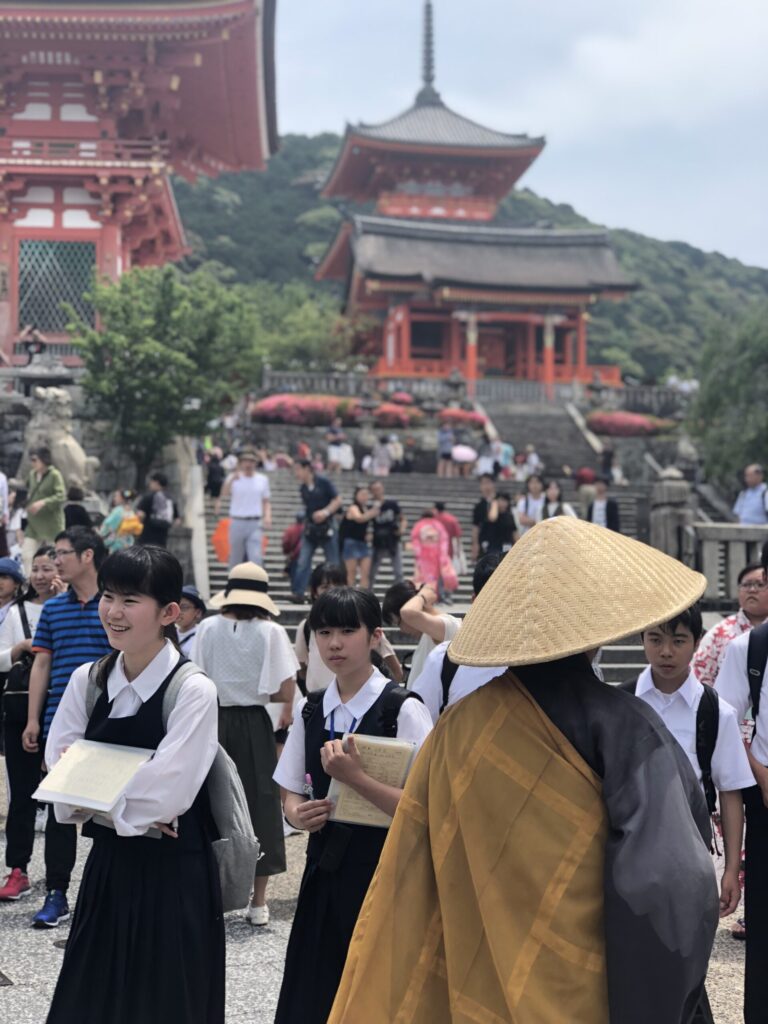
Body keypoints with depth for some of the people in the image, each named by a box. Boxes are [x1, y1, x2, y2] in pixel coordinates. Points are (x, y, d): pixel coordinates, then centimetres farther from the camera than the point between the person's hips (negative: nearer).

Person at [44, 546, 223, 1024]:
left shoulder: (193, 690, -15)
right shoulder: (88, 681, 2)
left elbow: (164, 793, -21)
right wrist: (127, 812, -14)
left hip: (173, 873, -5)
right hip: (109, 863, 5)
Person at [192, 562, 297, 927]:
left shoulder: (208, 628, -4)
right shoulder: (271, 632, -8)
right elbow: (285, 693, -11)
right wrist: (256, 690, 7)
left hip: (215, 724, 2)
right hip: (254, 726, -1)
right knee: (258, 806, 8)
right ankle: (258, 903, 13)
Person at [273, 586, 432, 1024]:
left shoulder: (403, 709, -11)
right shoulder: (310, 711, 6)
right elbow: (292, 791, 14)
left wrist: (355, 777, -26)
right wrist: (297, 813, -8)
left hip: (384, 874, -5)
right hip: (324, 873, 5)